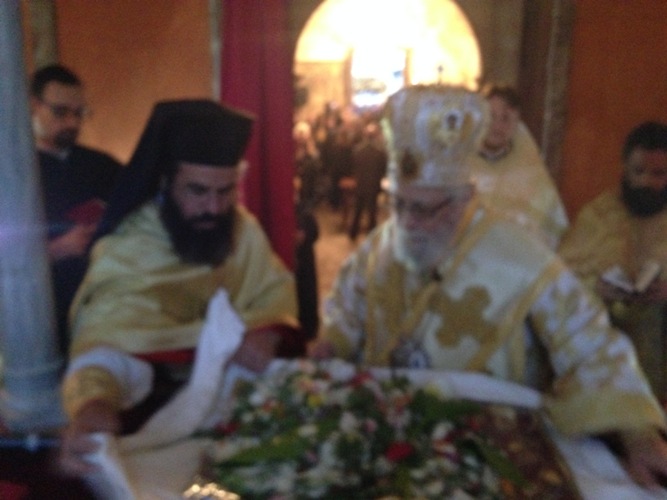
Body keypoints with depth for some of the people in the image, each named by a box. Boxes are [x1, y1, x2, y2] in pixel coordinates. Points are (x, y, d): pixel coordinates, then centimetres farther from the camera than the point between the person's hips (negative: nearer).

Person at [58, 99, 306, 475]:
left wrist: (267, 334, -21)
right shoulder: (125, 253, -22)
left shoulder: (242, 227, -3)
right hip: (158, 409, -4)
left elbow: (276, 291, 2)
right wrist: (94, 404, -57)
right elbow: (104, 340, -34)